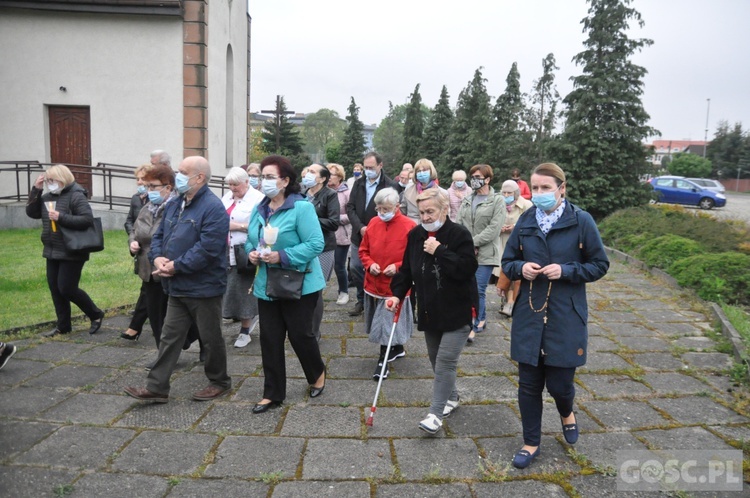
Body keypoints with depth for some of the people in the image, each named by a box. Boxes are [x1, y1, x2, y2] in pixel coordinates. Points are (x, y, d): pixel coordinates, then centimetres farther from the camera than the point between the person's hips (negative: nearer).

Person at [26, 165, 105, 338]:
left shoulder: (76, 196, -13)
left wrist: (61, 217, -26)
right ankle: (63, 326, 22)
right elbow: (32, 213, 6)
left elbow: (87, 220, -22)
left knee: (67, 288, -7)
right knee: (55, 288, 10)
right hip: (52, 252, 8)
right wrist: (36, 190, -2)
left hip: (72, 253, -8)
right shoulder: (48, 196, 10)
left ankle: (96, 314, 12)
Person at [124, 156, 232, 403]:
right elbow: (159, 235, 15)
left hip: (203, 288, -8)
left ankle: (219, 381, 27)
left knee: (211, 338, 8)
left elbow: (208, 249, -26)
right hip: (177, 287, 8)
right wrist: (157, 257, -6)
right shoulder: (174, 204, 11)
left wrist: (176, 266, -20)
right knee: (169, 337, 11)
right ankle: (156, 387, 19)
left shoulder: (213, 208, -18)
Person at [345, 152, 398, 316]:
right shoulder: (358, 183, 6)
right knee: (355, 268, 12)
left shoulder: (390, 185, -10)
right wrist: (360, 227, -12)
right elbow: (350, 207, 1)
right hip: (358, 235, 5)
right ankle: (362, 301, 30)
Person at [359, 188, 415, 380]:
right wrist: (370, 264, -8)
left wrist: (397, 267, -19)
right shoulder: (373, 223, 2)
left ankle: (383, 361, 13)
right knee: (382, 321, 18)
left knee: (388, 323, 0)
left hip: (395, 286, -5)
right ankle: (397, 349, 38)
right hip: (373, 283, 6)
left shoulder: (409, 227, -13)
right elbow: (363, 250, 11)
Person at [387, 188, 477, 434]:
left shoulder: (459, 234, -14)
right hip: (429, 310, 6)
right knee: (436, 359, 16)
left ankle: (435, 413, -1)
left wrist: (439, 251, -25)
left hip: (457, 311, -6)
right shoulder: (415, 235, 3)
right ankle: (451, 397, 38)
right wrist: (397, 294, -4)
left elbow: (467, 269, -23)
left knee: (445, 361, -9)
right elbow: (407, 269, 9)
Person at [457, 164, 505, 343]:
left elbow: (494, 228, -13)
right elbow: (459, 223, 6)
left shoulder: (497, 201, -4)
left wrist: (473, 242, -16)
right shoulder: (467, 200, 13)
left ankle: (474, 326, 3)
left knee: (478, 290, -8)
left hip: (486, 253, -5)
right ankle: (482, 317, 30)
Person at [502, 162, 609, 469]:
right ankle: (531, 443, 29)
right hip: (529, 316, 3)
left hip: (566, 318, -3)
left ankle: (566, 414, 43)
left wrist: (565, 271, -18)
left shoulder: (581, 221, -8)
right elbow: (507, 262, 9)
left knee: (559, 383, 6)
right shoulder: (525, 221, 1)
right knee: (528, 384, 9)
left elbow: (600, 265, -3)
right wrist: (521, 268, -13)